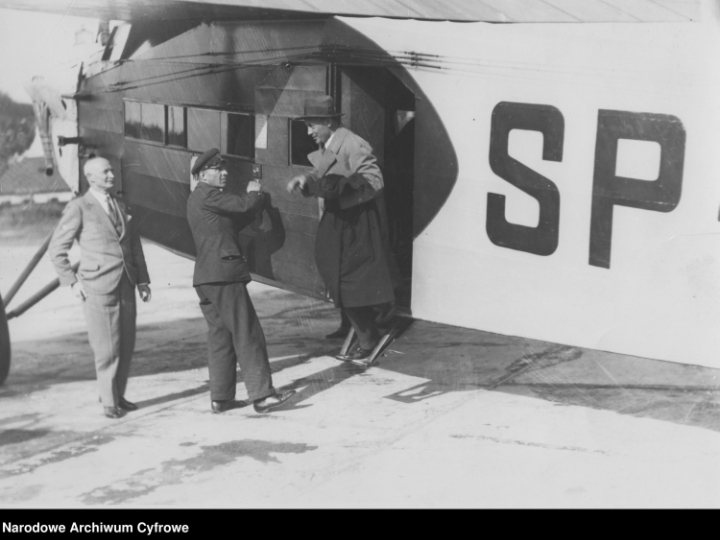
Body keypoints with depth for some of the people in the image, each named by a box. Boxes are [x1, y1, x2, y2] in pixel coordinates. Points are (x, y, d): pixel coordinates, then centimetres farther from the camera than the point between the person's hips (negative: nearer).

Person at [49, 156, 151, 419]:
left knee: (126, 345, 6)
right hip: (98, 287, -5)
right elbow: (57, 249, -1)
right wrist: (72, 281, -5)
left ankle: (118, 396, 19)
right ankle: (108, 402, 8)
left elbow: (134, 245, 18)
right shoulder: (78, 208, -3)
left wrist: (142, 279, 10)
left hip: (125, 284, 6)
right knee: (107, 348, -4)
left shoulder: (120, 206, 16)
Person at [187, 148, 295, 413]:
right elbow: (245, 205, -17)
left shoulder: (198, 198, 21)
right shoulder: (208, 195, -11)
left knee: (220, 336, 12)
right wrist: (254, 192, 4)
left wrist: (251, 197, 9)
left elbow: (233, 218, 20)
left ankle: (220, 397, 14)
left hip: (207, 278, 10)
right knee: (247, 335, -7)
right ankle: (261, 394, -6)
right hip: (224, 275, -10)